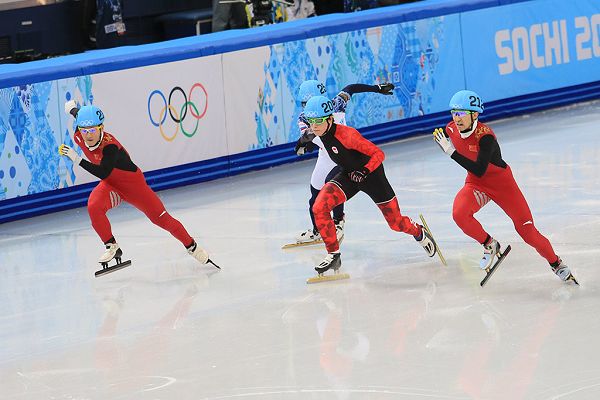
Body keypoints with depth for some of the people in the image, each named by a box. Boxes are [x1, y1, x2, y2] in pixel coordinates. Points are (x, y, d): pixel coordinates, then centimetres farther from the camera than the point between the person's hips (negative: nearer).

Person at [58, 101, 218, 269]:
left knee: (161, 218, 1)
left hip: (133, 183, -5)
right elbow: (80, 115, 6)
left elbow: (103, 173, -48)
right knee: (94, 206, -25)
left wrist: (77, 159, -52)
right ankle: (112, 247, -9)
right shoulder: (78, 137, -16)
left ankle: (192, 247, 21)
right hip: (110, 185, 5)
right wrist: (72, 108, 27)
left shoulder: (110, 146, -37)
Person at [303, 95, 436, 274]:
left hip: (371, 174, -6)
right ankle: (333, 256, -8)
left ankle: (419, 233, 40)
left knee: (396, 223, 5)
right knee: (319, 208, -18)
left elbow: (378, 154, -27)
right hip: (348, 175, 6)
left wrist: (364, 171, -35)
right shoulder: (322, 133, -12)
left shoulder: (346, 135, -33)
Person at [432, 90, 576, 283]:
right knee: (459, 213, -27)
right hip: (476, 184, 5)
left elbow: (479, 170, -39)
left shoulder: (485, 136, -31)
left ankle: (556, 264, 18)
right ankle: (490, 245, -2)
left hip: (502, 183, -5)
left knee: (527, 231, -5)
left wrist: (452, 152, -40)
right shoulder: (451, 130, -12)